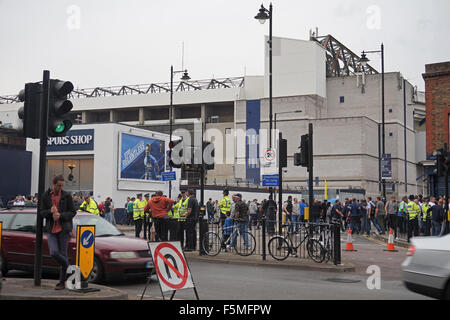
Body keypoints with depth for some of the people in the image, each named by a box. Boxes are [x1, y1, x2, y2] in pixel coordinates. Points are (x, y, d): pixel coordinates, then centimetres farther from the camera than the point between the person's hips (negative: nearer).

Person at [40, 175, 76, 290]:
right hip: (51, 230, 2)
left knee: (63, 254, 1)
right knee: (54, 253, -15)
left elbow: (73, 212, 0)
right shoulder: (46, 196, 6)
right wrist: (50, 211, -15)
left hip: (63, 229, -2)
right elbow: (42, 212, 6)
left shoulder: (67, 196, 0)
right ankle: (68, 267, 14)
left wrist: (60, 215, -15)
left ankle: (62, 282, 10)